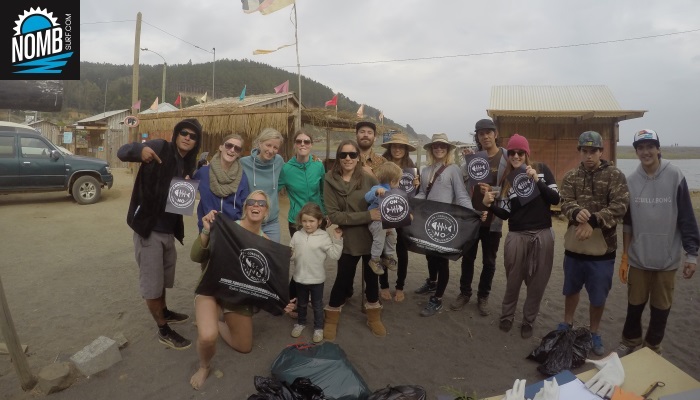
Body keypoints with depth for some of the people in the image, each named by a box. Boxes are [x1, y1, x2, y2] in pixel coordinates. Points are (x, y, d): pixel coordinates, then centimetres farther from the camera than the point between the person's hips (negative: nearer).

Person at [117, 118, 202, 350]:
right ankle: (163, 331, 16)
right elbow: (122, 152, -17)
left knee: (164, 276, 24)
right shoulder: (160, 148, -11)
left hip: (169, 229, 7)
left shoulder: (188, 164, 8)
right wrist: (140, 150, -40)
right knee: (151, 280, 4)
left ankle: (164, 312, 45)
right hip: (148, 227, -7)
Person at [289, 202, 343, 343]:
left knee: (317, 305, 14)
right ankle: (300, 323, 45)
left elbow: (334, 255, -15)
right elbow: (291, 255, 3)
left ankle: (318, 328, 32)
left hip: (317, 278, -3)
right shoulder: (297, 235, -4)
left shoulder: (324, 236, -13)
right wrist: (289, 254, -19)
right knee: (301, 303, 23)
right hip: (300, 277, 3)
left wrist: (337, 239, -22)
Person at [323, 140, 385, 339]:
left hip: (372, 237, 2)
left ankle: (373, 316, 39)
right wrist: (367, 216, -24)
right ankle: (331, 319, 31)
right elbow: (334, 215, -17)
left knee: (371, 276, 16)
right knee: (343, 278, 7)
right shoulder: (330, 181, -9)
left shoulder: (368, 179, -6)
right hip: (348, 239, -2)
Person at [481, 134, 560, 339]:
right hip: (517, 236, 0)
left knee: (537, 283, 9)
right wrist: (489, 204, -17)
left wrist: (537, 180, -16)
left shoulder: (542, 169, 2)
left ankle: (528, 321, 28)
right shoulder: (506, 180, 4)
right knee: (513, 281, 9)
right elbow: (505, 214, 1)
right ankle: (506, 317, 29)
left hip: (543, 235, 0)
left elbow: (555, 199, -5)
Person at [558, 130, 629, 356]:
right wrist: (577, 213, -32)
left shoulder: (615, 176, -5)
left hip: (603, 248, -2)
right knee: (572, 289, 20)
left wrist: (593, 221, -29)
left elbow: (620, 206, -16)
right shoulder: (570, 177, 3)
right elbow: (565, 203, -10)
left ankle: (594, 334, 32)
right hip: (574, 246, 2)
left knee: (599, 296, 11)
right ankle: (567, 324, 41)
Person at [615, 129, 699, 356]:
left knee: (661, 308, 12)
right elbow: (627, 222, 4)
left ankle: (652, 347, 32)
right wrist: (624, 257, 5)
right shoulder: (631, 181, -1)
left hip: (667, 259, -1)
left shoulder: (675, 177, -9)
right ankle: (629, 341, 34)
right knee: (635, 304, 14)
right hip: (638, 258, 2)